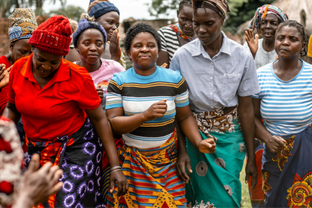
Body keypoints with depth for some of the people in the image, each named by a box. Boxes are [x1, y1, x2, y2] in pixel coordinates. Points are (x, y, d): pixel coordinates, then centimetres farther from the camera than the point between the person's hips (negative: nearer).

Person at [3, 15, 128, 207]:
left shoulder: (77, 77, -17)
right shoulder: (18, 69, -6)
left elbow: (100, 119, -12)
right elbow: (12, 108, 10)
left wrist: (115, 167, -15)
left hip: (76, 148, -4)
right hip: (36, 150, 4)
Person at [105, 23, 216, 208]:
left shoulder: (175, 80, 0)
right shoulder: (118, 82, -2)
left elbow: (185, 117, 5)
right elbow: (113, 123, -9)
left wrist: (199, 142, -12)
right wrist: (145, 116, -24)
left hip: (168, 163, 1)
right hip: (131, 161, 0)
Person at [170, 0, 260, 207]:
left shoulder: (243, 56, -7)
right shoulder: (182, 56, -8)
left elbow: (246, 107, -3)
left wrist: (251, 157, 0)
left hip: (230, 135, 0)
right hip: (194, 133, 0)